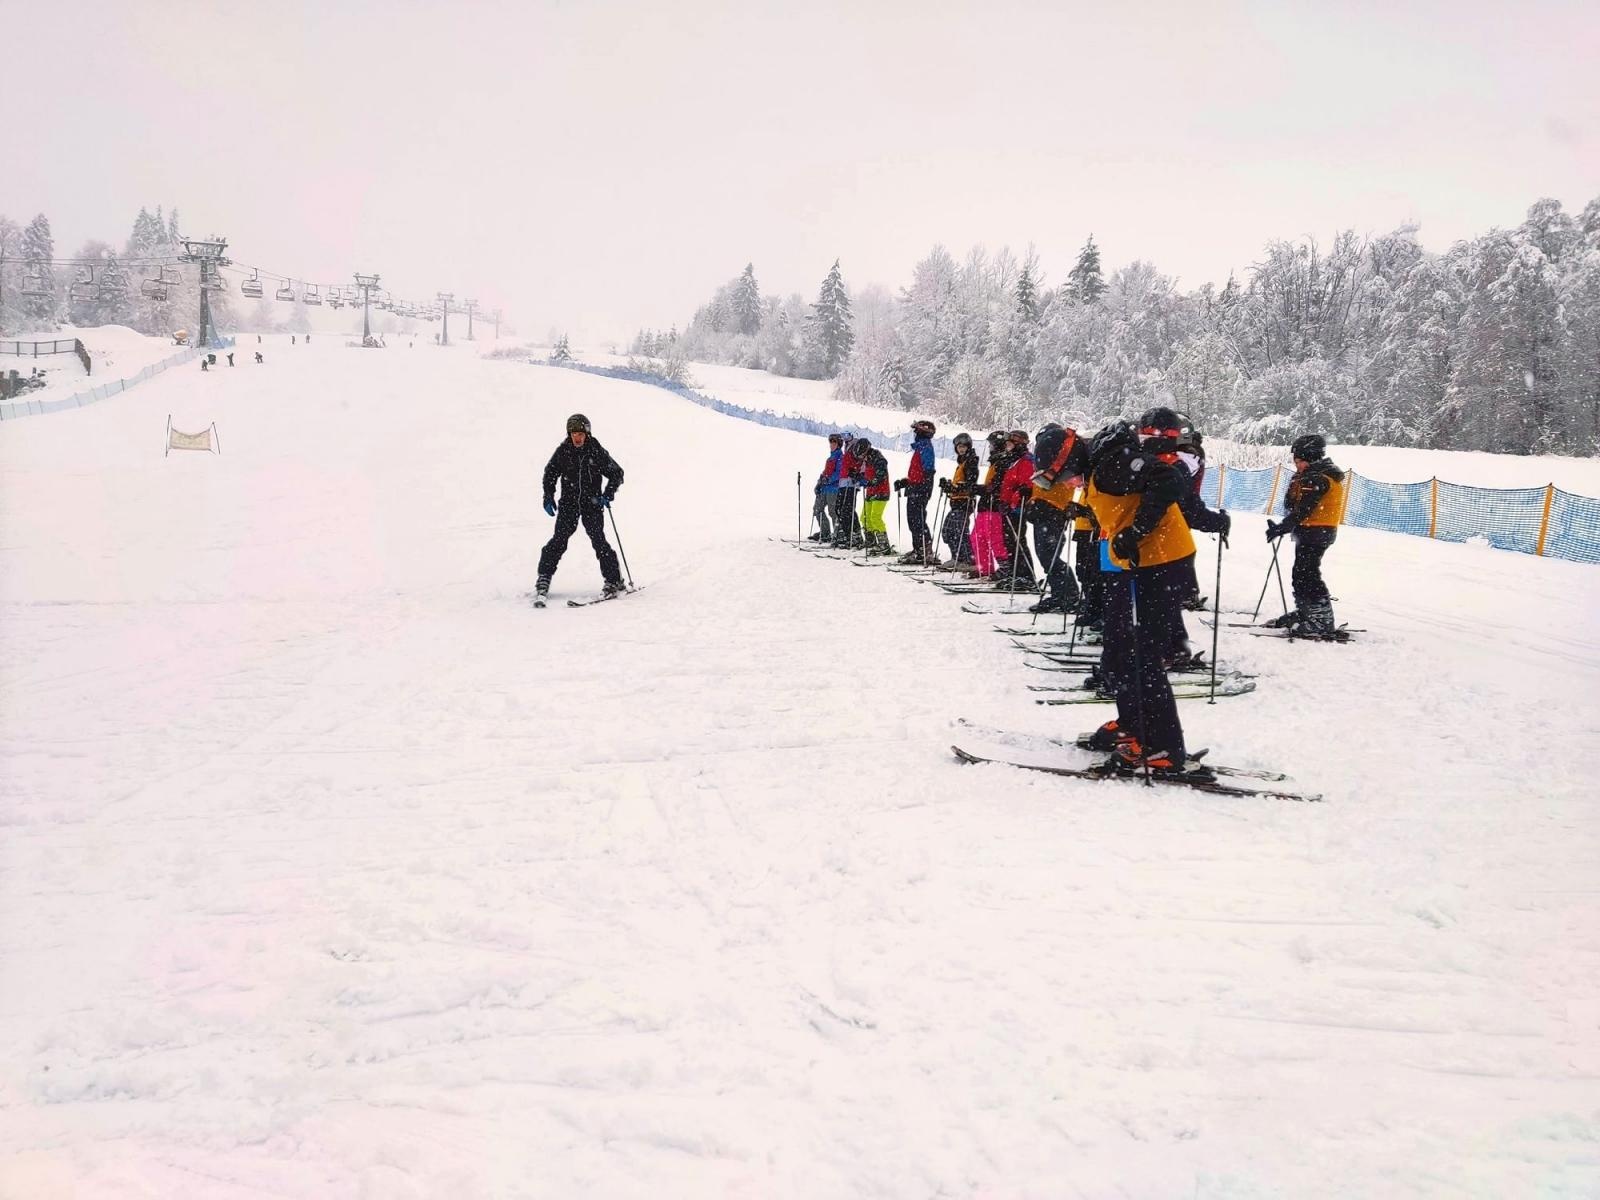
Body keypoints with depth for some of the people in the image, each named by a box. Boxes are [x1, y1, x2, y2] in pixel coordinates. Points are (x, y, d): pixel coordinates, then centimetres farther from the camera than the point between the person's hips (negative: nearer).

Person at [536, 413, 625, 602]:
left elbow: (616, 473, 3)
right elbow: (550, 473, 14)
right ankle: (544, 578, -1)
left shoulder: (597, 451, -5)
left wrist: (608, 494, -10)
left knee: (598, 540, -7)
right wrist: (548, 497, 5)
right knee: (560, 539, -8)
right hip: (569, 502, 1)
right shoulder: (563, 451, -1)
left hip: (592, 503, -1)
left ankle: (613, 580, 1)